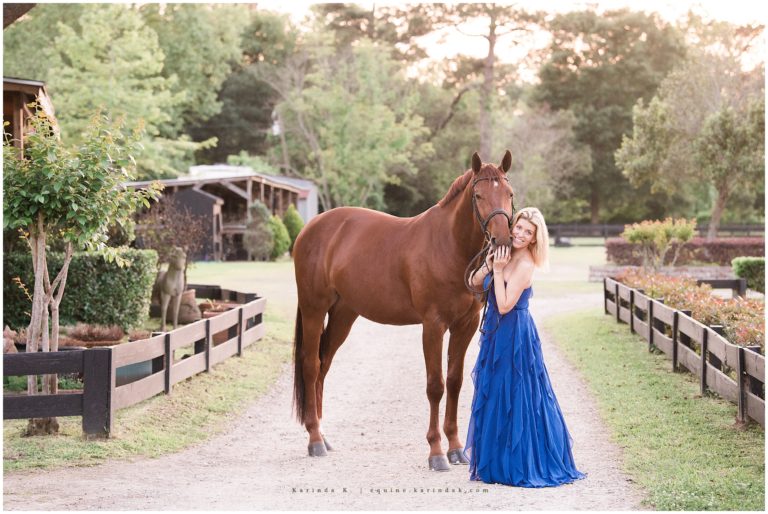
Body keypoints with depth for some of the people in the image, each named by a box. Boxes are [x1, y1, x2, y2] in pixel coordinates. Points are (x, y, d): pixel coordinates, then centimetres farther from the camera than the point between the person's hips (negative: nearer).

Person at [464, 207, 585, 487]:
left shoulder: (525, 265, -19)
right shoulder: (505, 253, 4)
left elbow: (504, 306, -23)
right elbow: (474, 283, 5)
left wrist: (498, 270, -22)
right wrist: (489, 264, -11)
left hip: (514, 336, -9)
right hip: (497, 335, 9)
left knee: (513, 398, 0)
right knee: (494, 397, 15)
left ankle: (518, 465, 11)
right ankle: (498, 462, 27)